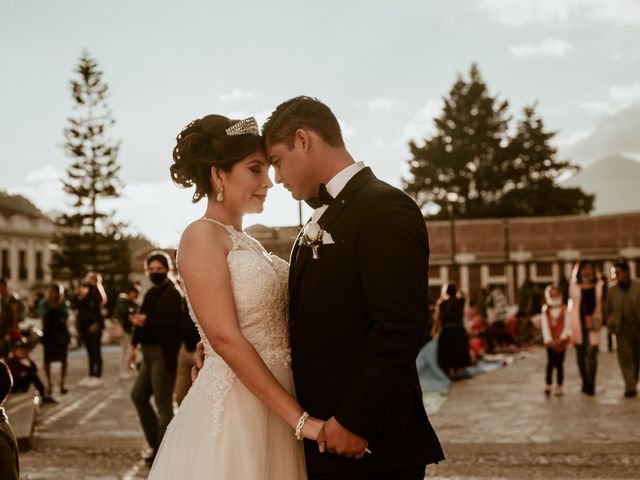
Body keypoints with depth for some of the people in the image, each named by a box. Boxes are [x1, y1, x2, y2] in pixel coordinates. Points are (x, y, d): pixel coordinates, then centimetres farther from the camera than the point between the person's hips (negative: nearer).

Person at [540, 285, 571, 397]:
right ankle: (548, 384, 7)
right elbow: (545, 326, -3)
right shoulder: (546, 310, 3)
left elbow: (567, 325, -3)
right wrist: (549, 339, -12)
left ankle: (559, 386, 12)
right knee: (551, 362, -4)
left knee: (559, 363, 3)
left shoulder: (564, 310, 1)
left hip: (561, 341, 0)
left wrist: (561, 339, -12)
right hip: (551, 341, 0)